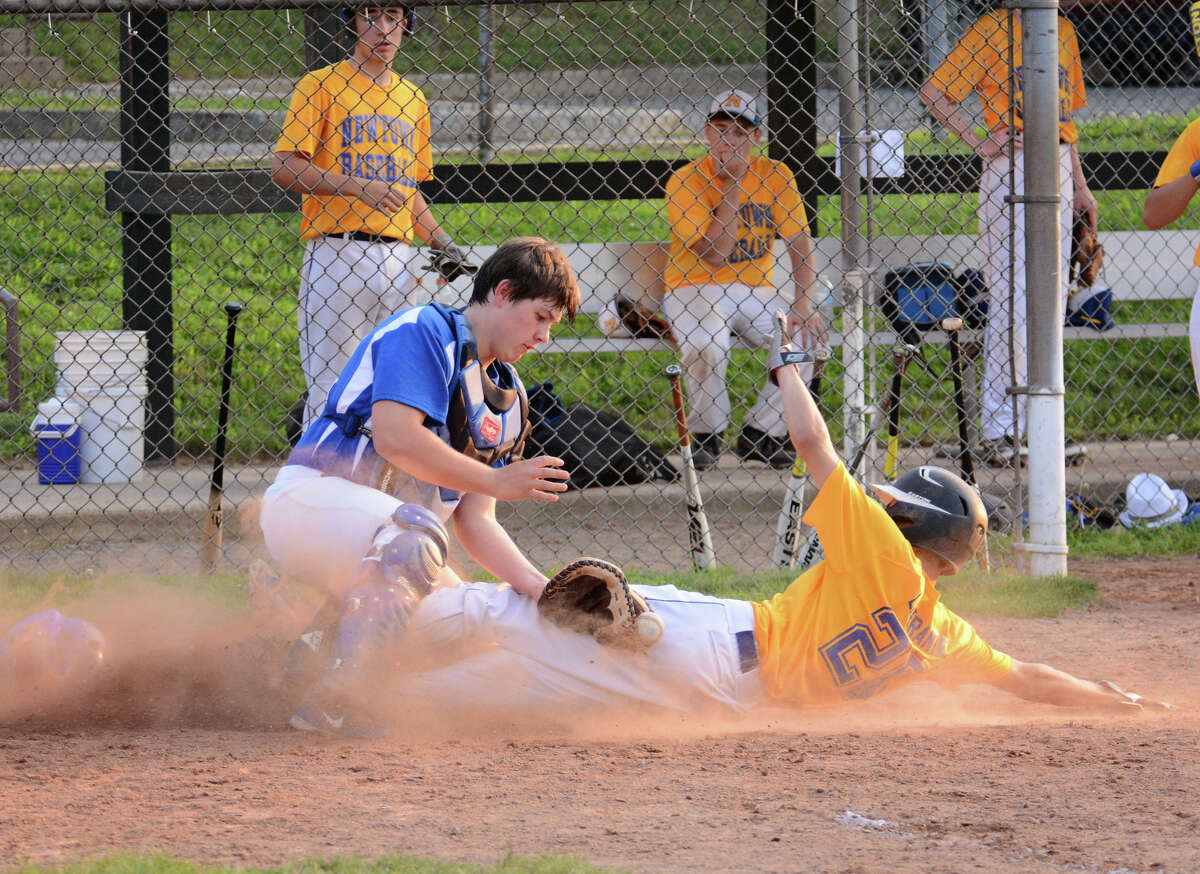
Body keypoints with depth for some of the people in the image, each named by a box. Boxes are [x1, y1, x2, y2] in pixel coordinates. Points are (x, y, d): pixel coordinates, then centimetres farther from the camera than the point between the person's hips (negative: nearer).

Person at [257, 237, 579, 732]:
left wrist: (534, 584, -4)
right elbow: (394, 435, -23)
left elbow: (474, 520, 12)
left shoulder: (507, 397, 17)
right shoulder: (423, 331, -8)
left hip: (381, 539, 9)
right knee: (416, 531, -36)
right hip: (311, 501, -9)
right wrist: (494, 481, -16)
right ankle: (340, 695, -33)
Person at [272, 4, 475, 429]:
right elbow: (285, 169, -7)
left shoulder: (411, 99, 19)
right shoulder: (320, 86, 2)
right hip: (337, 255, -5)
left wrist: (440, 241, 11)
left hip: (398, 259, 5)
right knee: (330, 388, -9)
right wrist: (358, 186, -16)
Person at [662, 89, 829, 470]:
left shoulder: (775, 177, 0)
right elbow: (716, 254, -20)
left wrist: (805, 305, -18)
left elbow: (800, 245, -3)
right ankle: (705, 435, -8)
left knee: (810, 337, -20)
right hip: (694, 290, -4)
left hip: (755, 291, 4)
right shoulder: (686, 181, -11)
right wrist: (731, 186, -20)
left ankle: (759, 435, -3)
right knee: (706, 343, -35)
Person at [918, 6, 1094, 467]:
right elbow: (933, 91, -4)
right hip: (1009, 169, -7)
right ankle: (999, 432, -4)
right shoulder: (993, 28, -3)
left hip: (1058, 166, 7)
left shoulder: (1063, 31, 17)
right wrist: (979, 143, -11)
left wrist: (1079, 186, 19)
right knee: (1010, 302, -7)